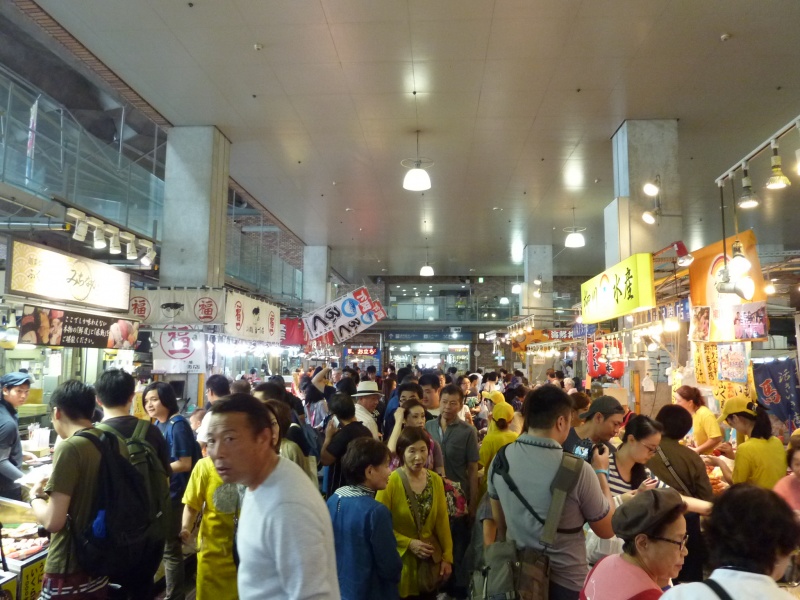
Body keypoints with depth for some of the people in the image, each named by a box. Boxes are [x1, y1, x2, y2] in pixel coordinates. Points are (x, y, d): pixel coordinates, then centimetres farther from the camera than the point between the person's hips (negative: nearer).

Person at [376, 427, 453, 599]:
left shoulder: (436, 480, -1)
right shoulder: (391, 482, -16)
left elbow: (442, 521, 4)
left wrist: (447, 556, 3)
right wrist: (408, 543, -17)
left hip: (430, 559, 4)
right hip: (401, 561, -4)